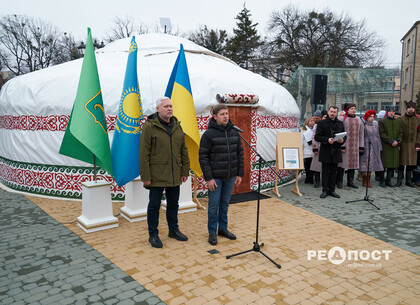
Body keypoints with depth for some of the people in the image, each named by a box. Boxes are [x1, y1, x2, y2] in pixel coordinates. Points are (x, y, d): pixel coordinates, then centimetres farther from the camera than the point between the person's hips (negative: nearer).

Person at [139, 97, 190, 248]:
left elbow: (184, 150, 13)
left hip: (174, 175, 6)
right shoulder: (149, 126, -9)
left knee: (173, 203, 16)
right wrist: (145, 176, -14)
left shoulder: (177, 126, 9)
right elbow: (144, 153, -11)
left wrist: (185, 170, 9)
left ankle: (174, 230, 32)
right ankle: (153, 235, 19)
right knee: (154, 205, 5)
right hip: (156, 175, -5)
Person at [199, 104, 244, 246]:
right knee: (214, 205, 4)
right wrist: (208, 178, -15)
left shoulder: (234, 133, 4)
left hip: (230, 176, 5)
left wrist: (240, 174, 5)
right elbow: (203, 157, -12)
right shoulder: (209, 134, -11)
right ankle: (212, 232, 18)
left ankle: (223, 228, 30)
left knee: (225, 203, 15)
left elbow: (240, 153, 9)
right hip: (215, 176, -5)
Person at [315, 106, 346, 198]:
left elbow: (345, 135, 15)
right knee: (325, 172, 1)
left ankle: (332, 190, 18)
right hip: (325, 152, -3)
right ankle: (325, 190, 9)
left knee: (333, 172, 9)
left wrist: (342, 140, -7)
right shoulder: (322, 123, 0)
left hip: (336, 152, 3)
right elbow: (317, 137, -5)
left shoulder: (340, 123, 12)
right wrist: (327, 140, -19)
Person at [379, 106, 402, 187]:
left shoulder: (398, 122, 14)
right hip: (385, 146, -4)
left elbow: (400, 133, 12)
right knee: (383, 163, -3)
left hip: (395, 147, 4)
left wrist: (397, 141, -5)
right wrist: (391, 141, -15)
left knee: (393, 164, 4)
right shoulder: (382, 121, -1)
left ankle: (388, 180, 12)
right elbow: (382, 134, -8)